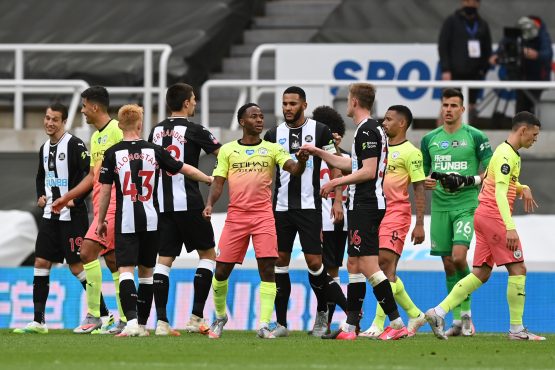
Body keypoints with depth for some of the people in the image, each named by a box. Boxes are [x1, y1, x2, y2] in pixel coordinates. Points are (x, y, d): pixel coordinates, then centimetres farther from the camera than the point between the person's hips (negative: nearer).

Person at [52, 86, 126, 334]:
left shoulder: (117, 130, -9)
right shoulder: (95, 137, 19)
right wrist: (66, 198, 25)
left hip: (114, 204, -9)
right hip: (100, 204, 9)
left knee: (87, 251, -16)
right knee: (111, 259, 8)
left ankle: (93, 316, -15)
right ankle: (125, 319, 10)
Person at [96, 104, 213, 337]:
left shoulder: (112, 154, -3)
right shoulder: (154, 151, 3)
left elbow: (105, 191, -1)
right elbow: (185, 169, 13)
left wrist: (101, 221, 10)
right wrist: (209, 179, 29)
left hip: (126, 222, -3)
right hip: (151, 221, 3)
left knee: (126, 271, -7)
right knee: (146, 272, 13)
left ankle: (131, 320, -25)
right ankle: (142, 324, 18)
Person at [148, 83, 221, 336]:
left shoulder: (156, 131, 10)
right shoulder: (193, 130, -6)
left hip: (162, 204, 5)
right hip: (188, 203, -5)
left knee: (164, 260, 5)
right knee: (207, 254, 9)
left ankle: (161, 321, -5)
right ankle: (196, 317, 1)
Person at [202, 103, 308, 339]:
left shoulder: (272, 149, 8)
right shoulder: (228, 150, 10)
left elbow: (293, 169, -5)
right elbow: (219, 181, 8)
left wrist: (301, 162, -29)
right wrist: (210, 204, -9)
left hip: (263, 215, -1)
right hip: (236, 216, 1)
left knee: (267, 268, -12)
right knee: (222, 270, 1)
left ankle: (264, 325, -12)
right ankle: (220, 316, 25)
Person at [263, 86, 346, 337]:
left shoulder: (320, 131, 1)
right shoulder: (274, 135, 9)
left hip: (309, 206, -3)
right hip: (281, 207, 3)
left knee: (314, 262, -7)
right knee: (279, 261, 1)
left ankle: (322, 311, 17)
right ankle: (280, 323, 5)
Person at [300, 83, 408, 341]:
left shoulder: (367, 130, -13)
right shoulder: (368, 129, 18)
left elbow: (368, 171, -20)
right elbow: (351, 165, 29)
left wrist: (336, 182, -12)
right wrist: (317, 152, 35)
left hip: (366, 206, -11)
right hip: (362, 205, 11)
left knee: (368, 266, -13)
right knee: (354, 265, 12)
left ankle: (396, 323, -15)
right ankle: (350, 327, 14)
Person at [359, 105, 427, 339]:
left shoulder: (410, 152, -6)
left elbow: (419, 189, -8)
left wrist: (420, 225, -12)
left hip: (397, 212, -8)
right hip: (376, 212, 8)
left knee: (386, 263, -14)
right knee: (385, 269, 9)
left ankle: (378, 324, -17)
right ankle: (415, 315, 23)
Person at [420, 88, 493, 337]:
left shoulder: (475, 137, -1)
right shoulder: (429, 139, 11)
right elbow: (421, 174, 19)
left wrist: (470, 180, -15)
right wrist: (425, 182, -3)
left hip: (467, 206, -4)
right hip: (439, 207, 4)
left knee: (458, 258, -20)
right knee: (448, 265, 3)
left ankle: (466, 312, -2)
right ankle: (458, 321, 10)